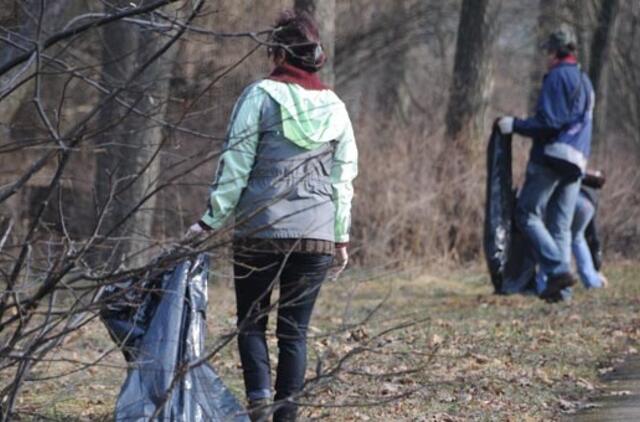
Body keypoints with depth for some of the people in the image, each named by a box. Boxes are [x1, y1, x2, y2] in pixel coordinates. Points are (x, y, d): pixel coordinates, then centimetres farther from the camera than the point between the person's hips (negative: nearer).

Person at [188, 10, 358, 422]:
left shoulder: (260, 96, -5)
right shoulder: (335, 108, 7)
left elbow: (235, 165, -9)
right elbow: (344, 181, 10)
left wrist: (212, 220, -6)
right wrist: (342, 237, 17)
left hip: (260, 230, -3)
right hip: (316, 234, 3)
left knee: (252, 322, 8)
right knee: (295, 329, 9)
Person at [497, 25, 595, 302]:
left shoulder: (557, 77, -7)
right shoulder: (585, 82, 21)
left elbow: (548, 122, -16)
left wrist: (515, 125, -6)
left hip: (552, 156, -8)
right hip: (577, 161, 8)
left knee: (527, 214, -5)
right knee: (560, 225, 6)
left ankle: (558, 270, -19)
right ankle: (556, 287, -2)